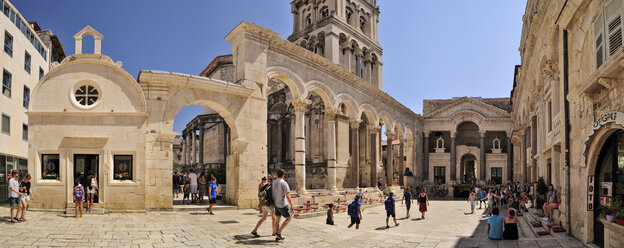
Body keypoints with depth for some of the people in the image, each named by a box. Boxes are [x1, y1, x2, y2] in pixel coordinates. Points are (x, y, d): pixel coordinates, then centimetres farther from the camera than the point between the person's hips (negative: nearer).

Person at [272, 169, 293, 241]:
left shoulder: (273, 183, 2)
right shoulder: (284, 183, -17)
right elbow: (287, 196, -21)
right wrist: (291, 206, -18)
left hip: (276, 204, 7)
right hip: (283, 205, -7)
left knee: (277, 220, 14)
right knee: (289, 218, 8)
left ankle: (277, 237, 17)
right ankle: (279, 232, 0)